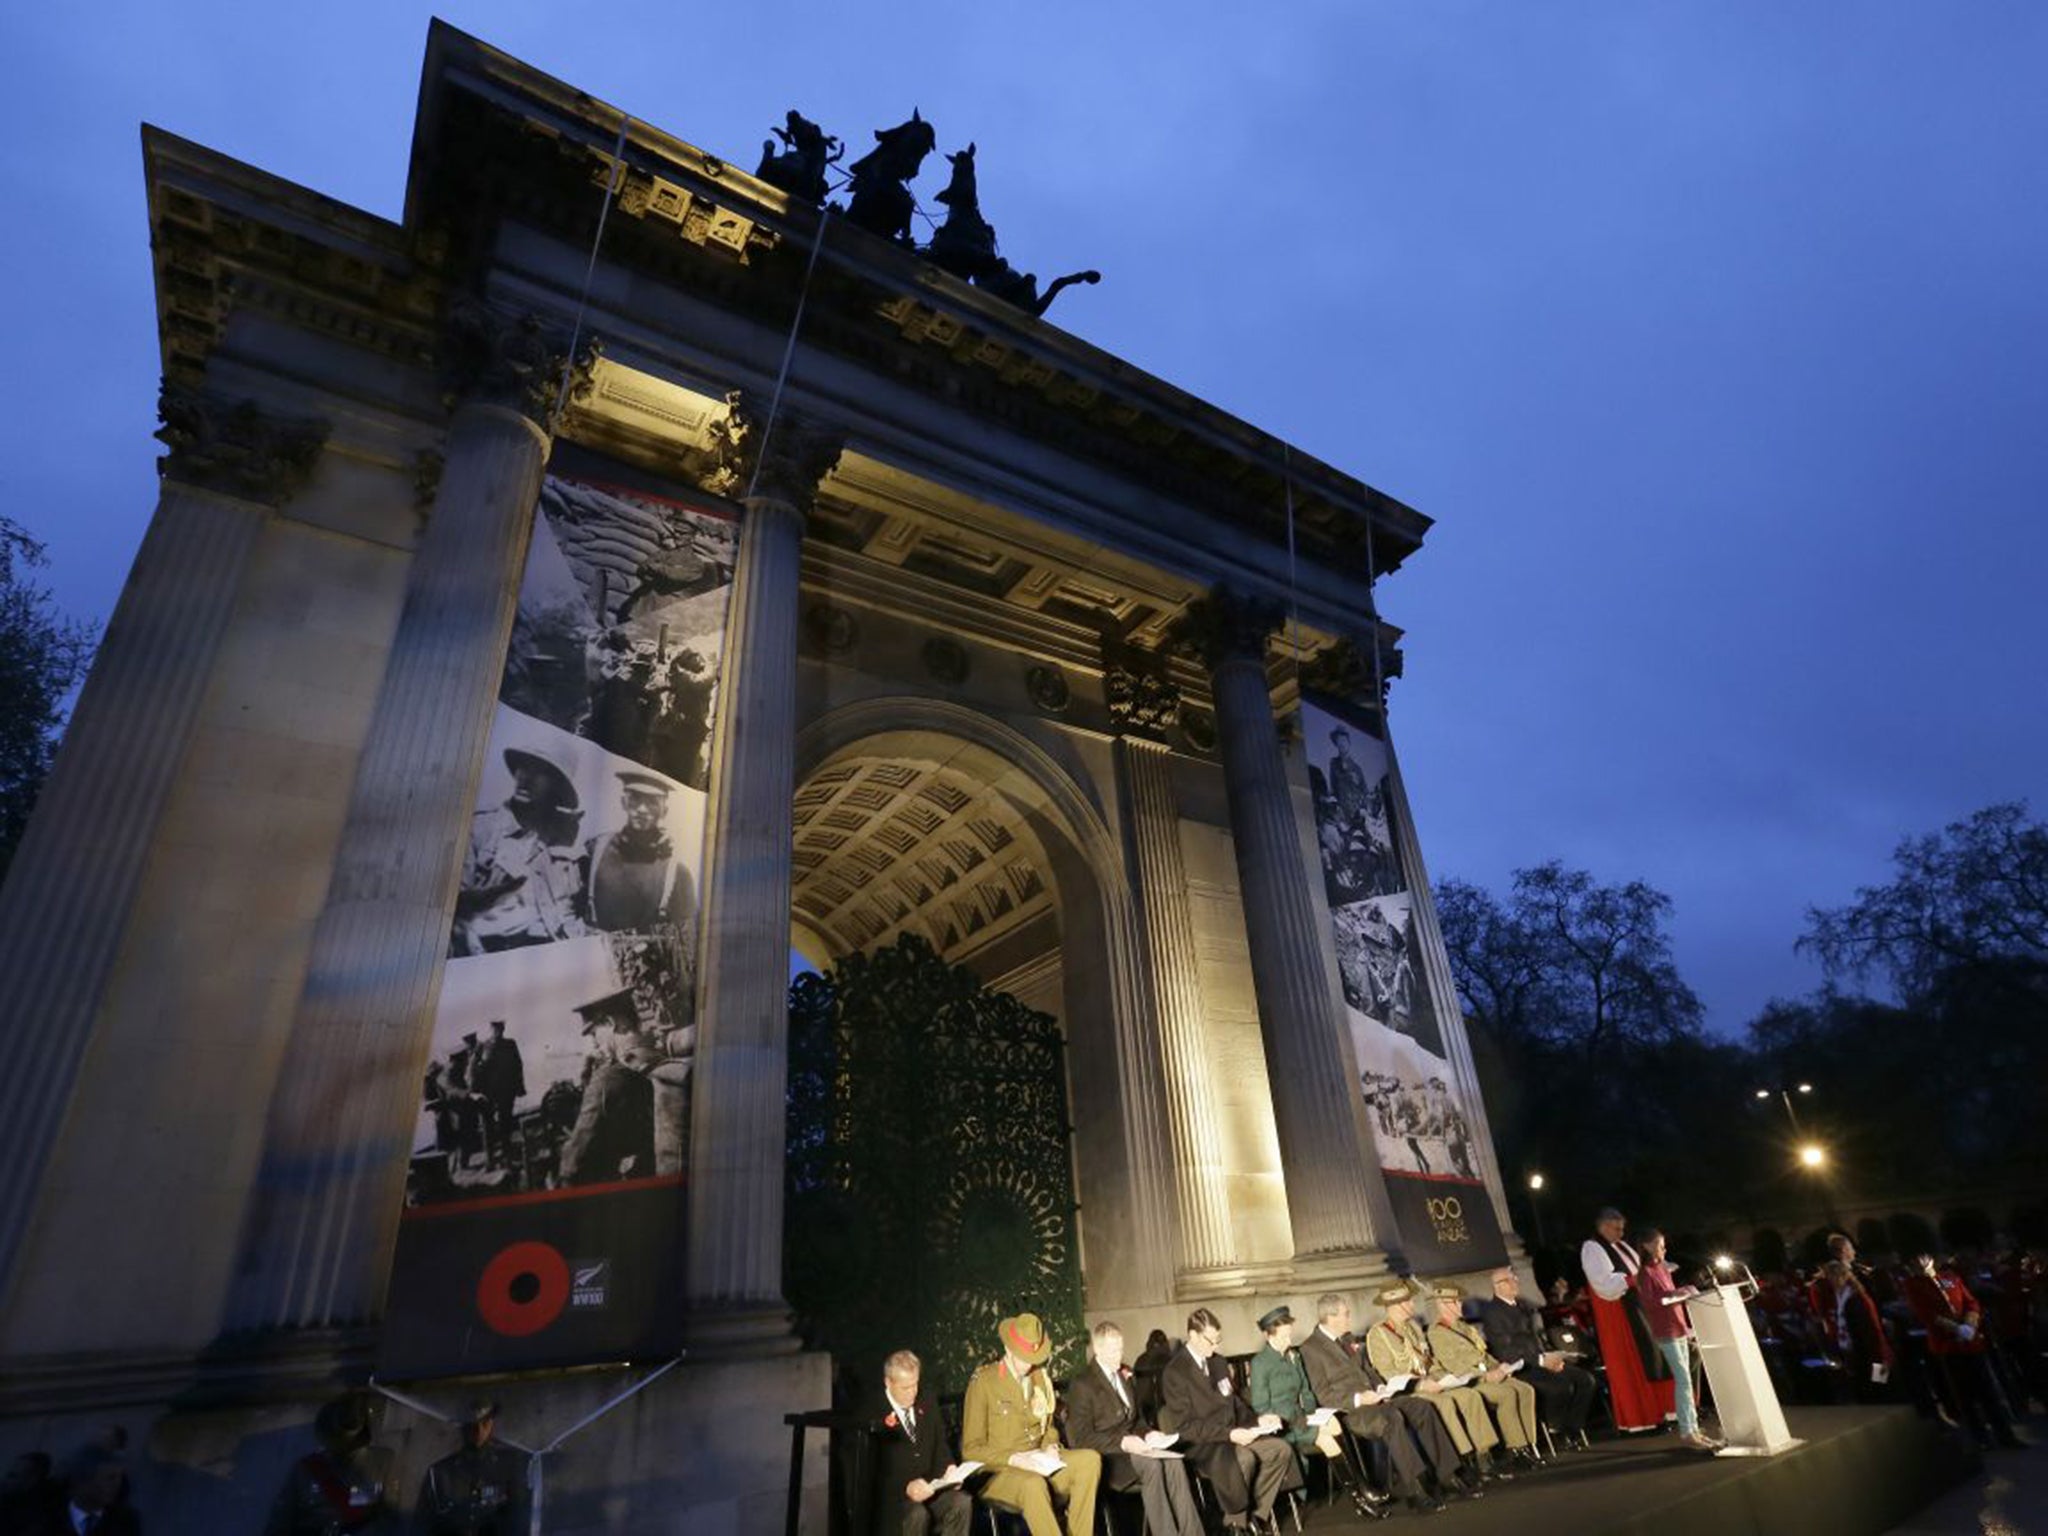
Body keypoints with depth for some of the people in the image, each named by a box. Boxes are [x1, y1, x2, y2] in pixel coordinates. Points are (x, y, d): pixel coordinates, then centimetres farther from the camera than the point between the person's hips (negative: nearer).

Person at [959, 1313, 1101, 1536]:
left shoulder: (1040, 1377, 9)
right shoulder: (983, 1381, -10)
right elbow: (971, 1449, -8)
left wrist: (1051, 1447, -2)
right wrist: (1014, 1459, -20)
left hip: (1038, 1463, 6)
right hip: (999, 1470, -6)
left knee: (1090, 1459, -21)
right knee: (1033, 1485, -39)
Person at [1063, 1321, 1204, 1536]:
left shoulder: (1126, 1375, 15)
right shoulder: (1081, 1383, -9)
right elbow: (1082, 1437, -13)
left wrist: (1148, 1434, 0)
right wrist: (1122, 1442, -23)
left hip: (1130, 1445, 6)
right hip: (1103, 1457, -6)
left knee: (1173, 1462, -24)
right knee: (1151, 1465, -32)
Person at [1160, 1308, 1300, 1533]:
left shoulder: (1218, 1362, 10)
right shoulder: (1174, 1373, -15)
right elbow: (1185, 1426, -17)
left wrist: (1257, 1419, -2)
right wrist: (1229, 1434, -23)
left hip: (1233, 1434, 8)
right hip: (1200, 1444, -8)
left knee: (1280, 1449, -13)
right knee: (1244, 1458, -34)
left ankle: (1257, 1513, -1)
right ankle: (1236, 1519, -10)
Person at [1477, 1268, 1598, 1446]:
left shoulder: (1525, 1306, 17)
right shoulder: (1491, 1312, -9)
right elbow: (1505, 1352, -15)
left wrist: (1550, 1358, 2)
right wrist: (1541, 1360, -19)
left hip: (1540, 1362, 8)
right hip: (1518, 1368, -8)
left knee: (1586, 1380, -9)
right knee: (1561, 1385, -28)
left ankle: (1572, 1429, 3)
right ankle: (1556, 1431, -4)